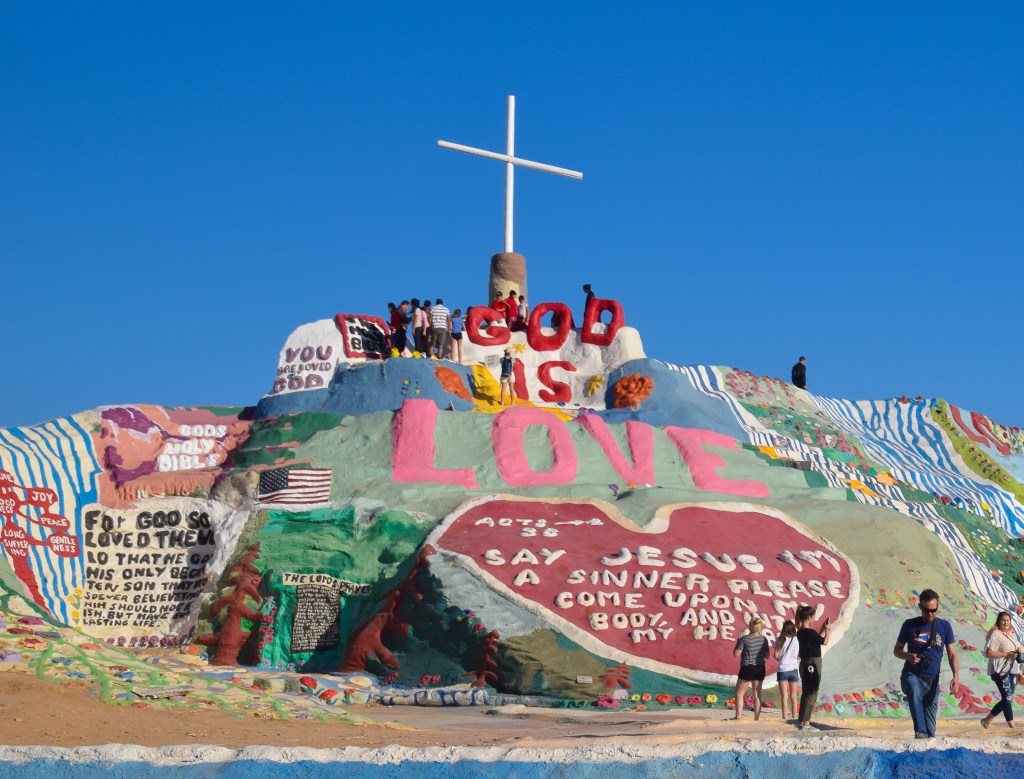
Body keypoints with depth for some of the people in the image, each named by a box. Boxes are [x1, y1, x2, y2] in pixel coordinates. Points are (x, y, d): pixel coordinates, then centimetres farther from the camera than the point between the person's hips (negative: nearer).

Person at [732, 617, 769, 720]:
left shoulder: (744, 639, -15)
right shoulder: (764, 639, 0)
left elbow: (736, 654, -14)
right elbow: (767, 655, 7)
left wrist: (738, 643, -1)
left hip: (747, 669, -5)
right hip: (760, 669, 5)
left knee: (739, 693, 5)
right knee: (757, 694, 11)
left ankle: (738, 717, -1)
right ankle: (757, 718, 11)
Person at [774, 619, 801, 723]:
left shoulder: (780, 640, -3)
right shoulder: (797, 640, -3)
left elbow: (776, 655, -5)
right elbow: (799, 656, -2)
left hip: (782, 670, -1)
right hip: (793, 669, 1)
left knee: (784, 696, 1)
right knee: (793, 696, 11)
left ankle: (785, 717, -3)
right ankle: (794, 717, 13)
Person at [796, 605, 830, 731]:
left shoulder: (800, 632, 8)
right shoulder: (810, 632, -18)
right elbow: (825, 642, -7)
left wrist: (823, 630, 16)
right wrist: (827, 630, 8)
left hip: (805, 664, 9)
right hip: (813, 665, -9)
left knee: (806, 694, 15)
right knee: (811, 694, -4)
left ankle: (803, 722, 19)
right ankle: (805, 723, -3)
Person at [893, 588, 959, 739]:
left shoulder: (944, 626, 8)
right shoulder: (910, 625, 5)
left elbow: (952, 654, 7)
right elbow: (897, 650, 12)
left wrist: (956, 675, -10)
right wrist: (908, 656, -11)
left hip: (932, 681, 2)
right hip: (911, 675, -2)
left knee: (930, 726, 0)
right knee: (915, 690, -36)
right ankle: (920, 732, -45)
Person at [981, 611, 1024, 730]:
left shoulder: (1012, 635, 17)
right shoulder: (995, 635, -8)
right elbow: (988, 653, -16)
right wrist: (1007, 654, -21)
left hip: (1011, 671, 9)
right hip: (1000, 671, -9)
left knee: (1006, 699, 9)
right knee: (1008, 697, -13)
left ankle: (987, 720, 21)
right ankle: (1011, 726, -11)